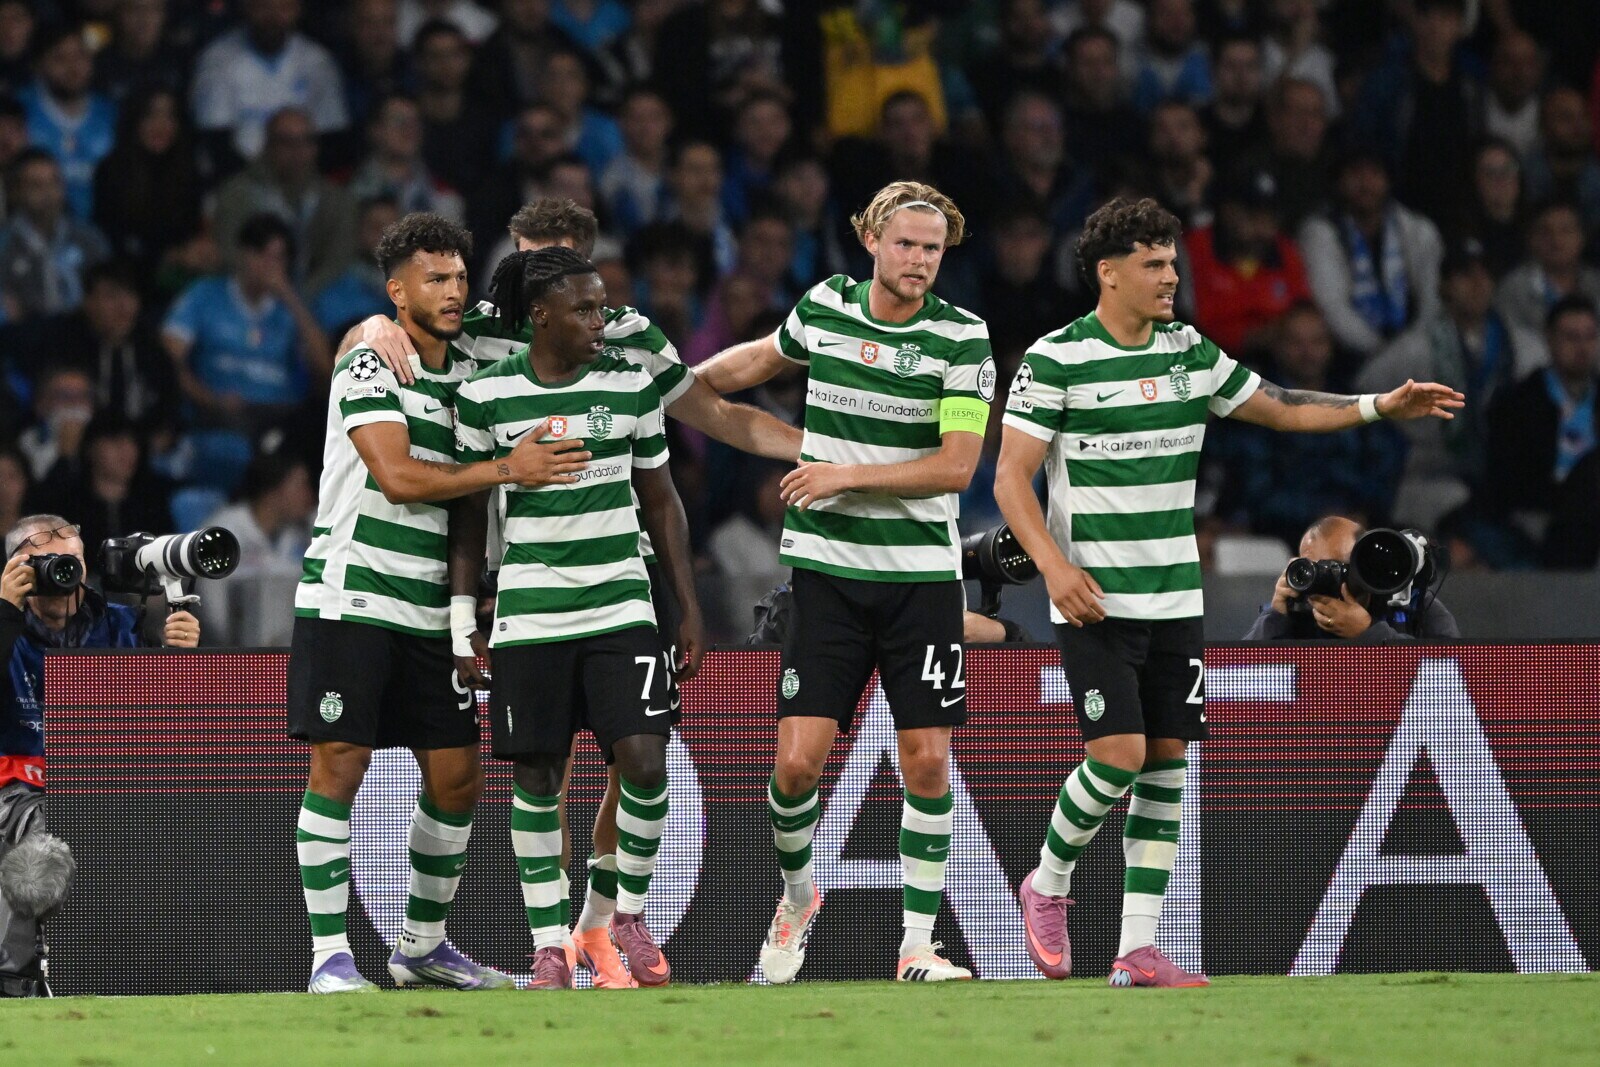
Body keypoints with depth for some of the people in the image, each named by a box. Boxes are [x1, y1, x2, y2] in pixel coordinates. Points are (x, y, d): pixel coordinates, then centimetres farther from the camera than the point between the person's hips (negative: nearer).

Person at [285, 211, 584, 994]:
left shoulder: (466, 377, 14)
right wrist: (506, 469, -18)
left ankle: (424, 945, 20)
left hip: (429, 610, 7)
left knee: (457, 776, 5)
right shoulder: (368, 368, -7)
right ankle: (330, 956, -6)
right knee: (339, 764, -9)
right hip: (349, 598, -7)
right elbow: (398, 477, -18)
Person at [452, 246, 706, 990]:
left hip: (621, 606, 1)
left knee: (644, 761, -12)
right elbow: (468, 511, 7)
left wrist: (689, 609, 9)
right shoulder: (486, 394, -2)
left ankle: (630, 915, 10)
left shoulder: (631, 382, 2)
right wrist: (463, 615, 3)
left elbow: (661, 501, 11)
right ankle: (549, 948, 10)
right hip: (528, 614, -1)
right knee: (536, 778, 1)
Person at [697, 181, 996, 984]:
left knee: (927, 761, -5)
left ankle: (917, 945, 5)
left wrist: (850, 474, -16)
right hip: (827, 569, 1)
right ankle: (795, 896, 22)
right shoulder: (826, 306, 2)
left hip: (922, 572, -1)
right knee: (799, 760, -7)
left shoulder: (962, 338, -6)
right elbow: (765, 357, 25)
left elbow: (956, 466, -12)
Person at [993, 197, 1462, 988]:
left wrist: (1380, 407, 8)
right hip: (1095, 599, -6)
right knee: (1118, 754, -15)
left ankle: (1137, 948, 5)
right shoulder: (1057, 359, -9)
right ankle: (1047, 886, 11)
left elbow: (1279, 409, 18)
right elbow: (1011, 479, -9)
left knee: (1167, 758, 2)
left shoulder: (1191, 352, 8)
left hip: (1174, 597, 6)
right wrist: (1054, 565, -22)